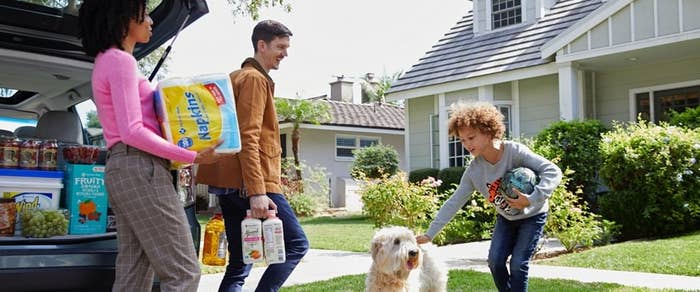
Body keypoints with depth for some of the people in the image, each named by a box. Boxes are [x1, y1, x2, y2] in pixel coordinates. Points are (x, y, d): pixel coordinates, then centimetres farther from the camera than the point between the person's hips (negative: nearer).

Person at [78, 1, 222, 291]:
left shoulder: (106, 61, 22)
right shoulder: (121, 61, -9)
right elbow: (132, 132, -17)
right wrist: (192, 157, -15)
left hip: (121, 168, 10)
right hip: (140, 168, -10)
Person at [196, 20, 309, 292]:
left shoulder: (237, 77, 24)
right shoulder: (254, 78, -8)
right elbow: (248, 139, -19)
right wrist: (257, 191, -25)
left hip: (231, 183, 10)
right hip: (251, 183, -10)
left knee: (239, 264, 9)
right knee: (296, 243, -3)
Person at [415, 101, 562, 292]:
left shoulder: (515, 151, -29)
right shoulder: (473, 171, -15)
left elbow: (553, 171, -31)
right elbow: (454, 202, -12)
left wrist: (532, 199, -44)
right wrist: (429, 234, -15)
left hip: (532, 215, -4)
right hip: (506, 218, 4)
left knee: (518, 264, -12)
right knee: (495, 261, -8)